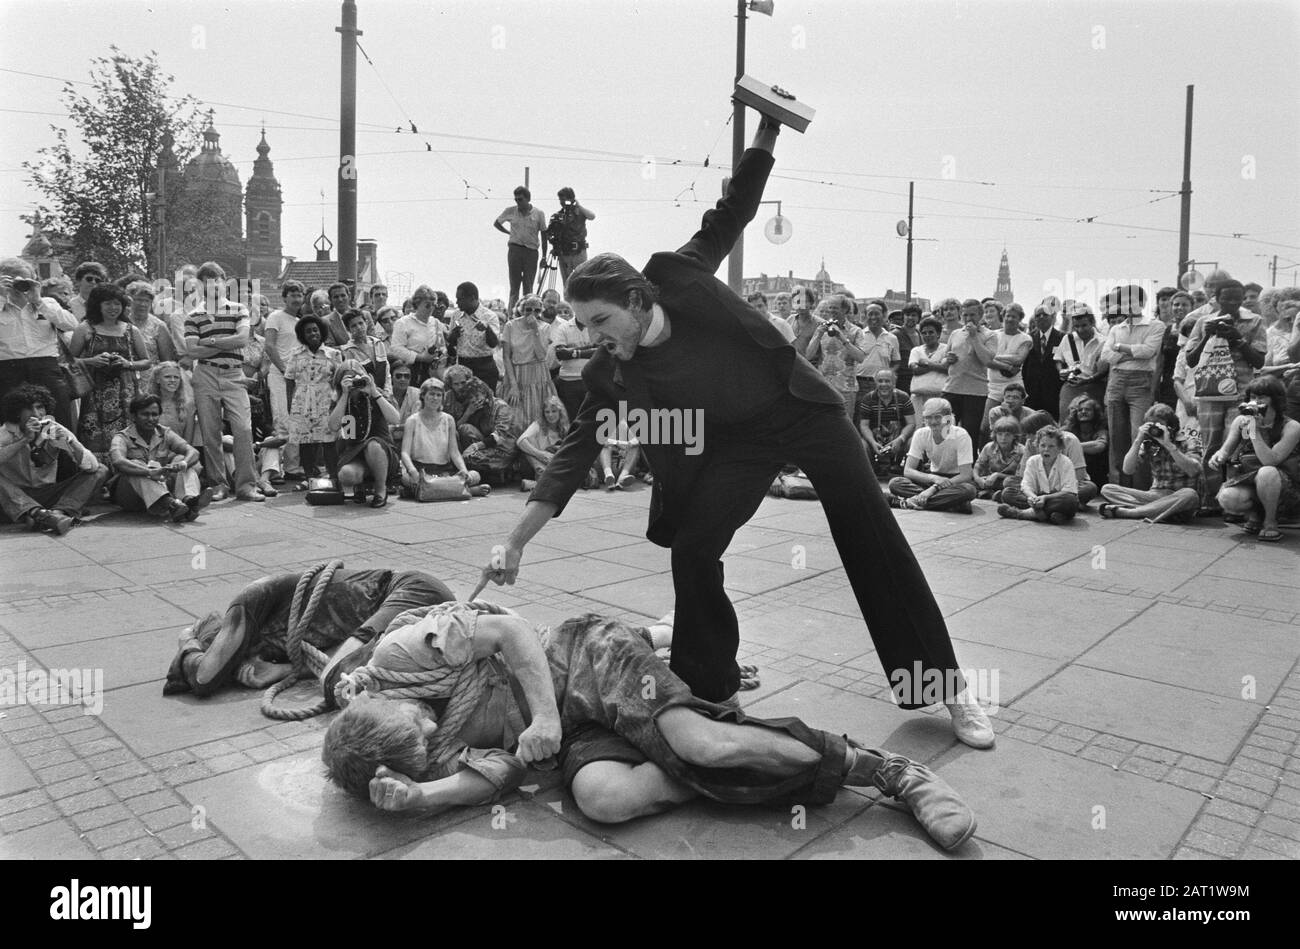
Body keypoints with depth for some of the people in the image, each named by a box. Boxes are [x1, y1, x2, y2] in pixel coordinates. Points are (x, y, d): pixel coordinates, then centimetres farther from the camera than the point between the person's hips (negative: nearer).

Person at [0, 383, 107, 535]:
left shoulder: (55, 430, -1)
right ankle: (36, 514, -48)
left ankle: (59, 512, -35)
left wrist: (69, 442, -24)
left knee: (100, 471, -11)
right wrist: (25, 439, -29)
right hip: (16, 497, -3)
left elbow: (92, 466, -11)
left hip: (48, 496, 3)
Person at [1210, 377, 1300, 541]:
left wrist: (1254, 430, -29)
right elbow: (1226, 450, 4)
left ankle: (1270, 522, -12)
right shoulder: (1241, 421, 1)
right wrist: (1218, 457, -21)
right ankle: (1253, 515, 8)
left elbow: (1270, 461, -25)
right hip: (1247, 483, 3)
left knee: (1266, 472, -38)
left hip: (1284, 488, -3)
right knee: (1227, 498, -30)